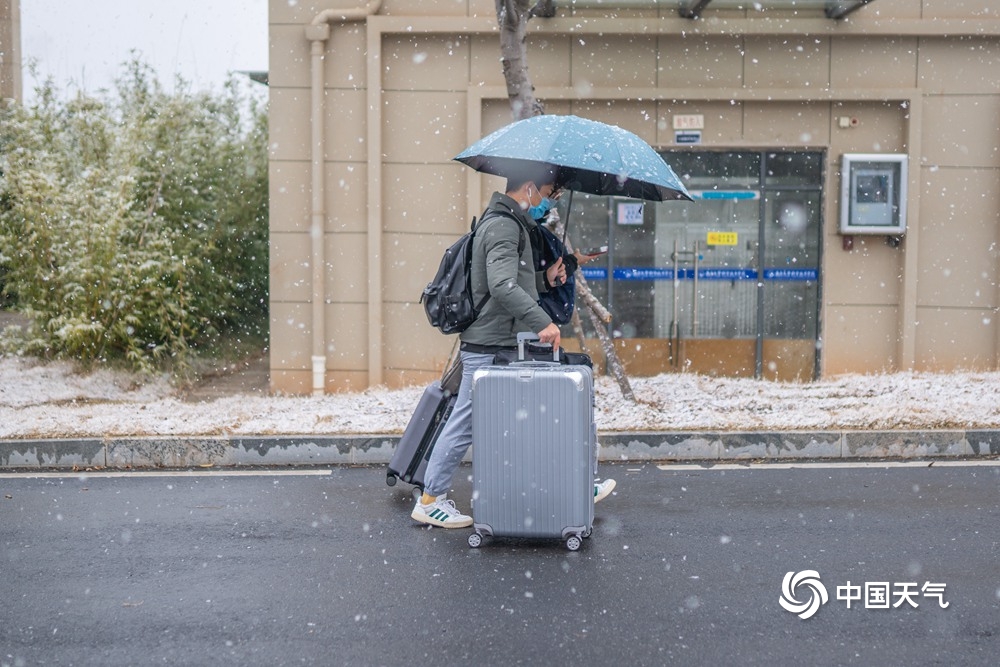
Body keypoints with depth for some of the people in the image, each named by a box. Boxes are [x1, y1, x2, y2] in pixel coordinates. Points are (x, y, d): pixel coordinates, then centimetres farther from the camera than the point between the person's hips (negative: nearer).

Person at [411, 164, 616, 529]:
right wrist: (542, 321, -34)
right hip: (489, 348, -10)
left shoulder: (513, 224, 18)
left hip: (507, 347, 10)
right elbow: (503, 285, -30)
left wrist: (545, 278, 11)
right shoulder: (502, 226, -15)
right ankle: (430, 500, 9)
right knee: (465, 423, -2)